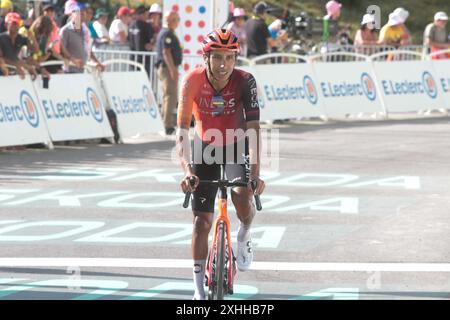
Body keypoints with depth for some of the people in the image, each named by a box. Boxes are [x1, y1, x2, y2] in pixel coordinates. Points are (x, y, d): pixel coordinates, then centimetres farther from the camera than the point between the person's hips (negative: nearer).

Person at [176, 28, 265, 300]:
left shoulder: (245, 81, -27)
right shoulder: (193, 81, -26)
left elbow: (253, 129, -32)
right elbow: (182, 131, -29)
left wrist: (256, 173, -42)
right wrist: (187, 171, -43)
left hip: (237, 146, -1)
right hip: (206, 146, 1)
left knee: (243, 196, -29)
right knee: (202, 221, -3)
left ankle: (244, 237, 5)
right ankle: (199, 289, 9)